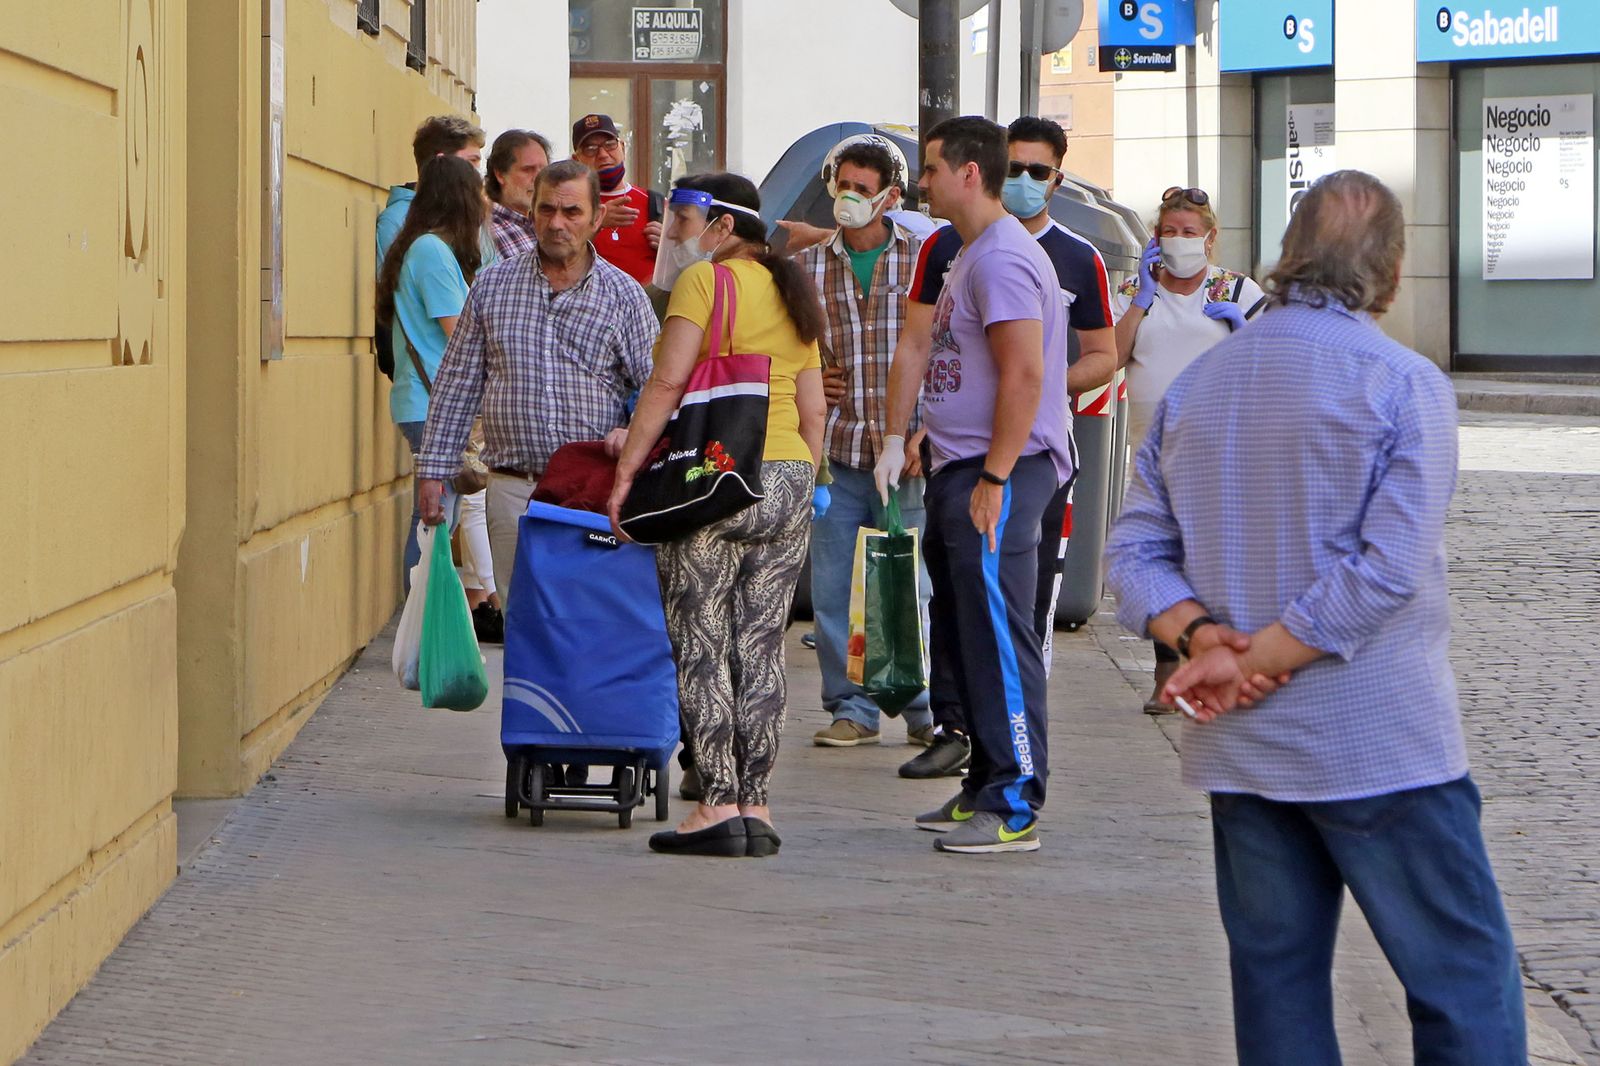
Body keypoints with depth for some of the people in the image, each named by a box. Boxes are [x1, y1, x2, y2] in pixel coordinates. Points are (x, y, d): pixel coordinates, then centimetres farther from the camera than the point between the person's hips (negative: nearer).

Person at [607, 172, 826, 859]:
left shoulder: (705, 279, -4)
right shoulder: (789, 294, 18)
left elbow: (669, 380, -13)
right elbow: (813, 408, 16)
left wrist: (627, 469, -11)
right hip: (789, 480, 7)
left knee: (701, 648, -2)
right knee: (760, 649, 7)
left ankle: (719, 805, -5)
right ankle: (755, 808, 6)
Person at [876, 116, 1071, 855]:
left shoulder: (1002, 259, -16)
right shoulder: (969, 254, 19)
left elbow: (1024, 374, -23)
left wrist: (995, 479, -23)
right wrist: (895, 442, 19)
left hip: (999, 471, -11)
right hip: (956, 466, 11)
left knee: (998, 639, -10)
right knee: (960, 635, 15)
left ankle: (1013, 809, -9)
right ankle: (985, 789, 23)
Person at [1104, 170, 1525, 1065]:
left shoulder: (1194, 387, 9)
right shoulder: (1405, 385, -9)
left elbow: (1137, 554, 5)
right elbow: (1389, 568, -19)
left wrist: (1206, 640, -9)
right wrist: (1259, 658, -15)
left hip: (1237, 752, 6)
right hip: (1379, 749, -6)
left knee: (1277, 982, 11)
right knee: (1467, 990, -1)